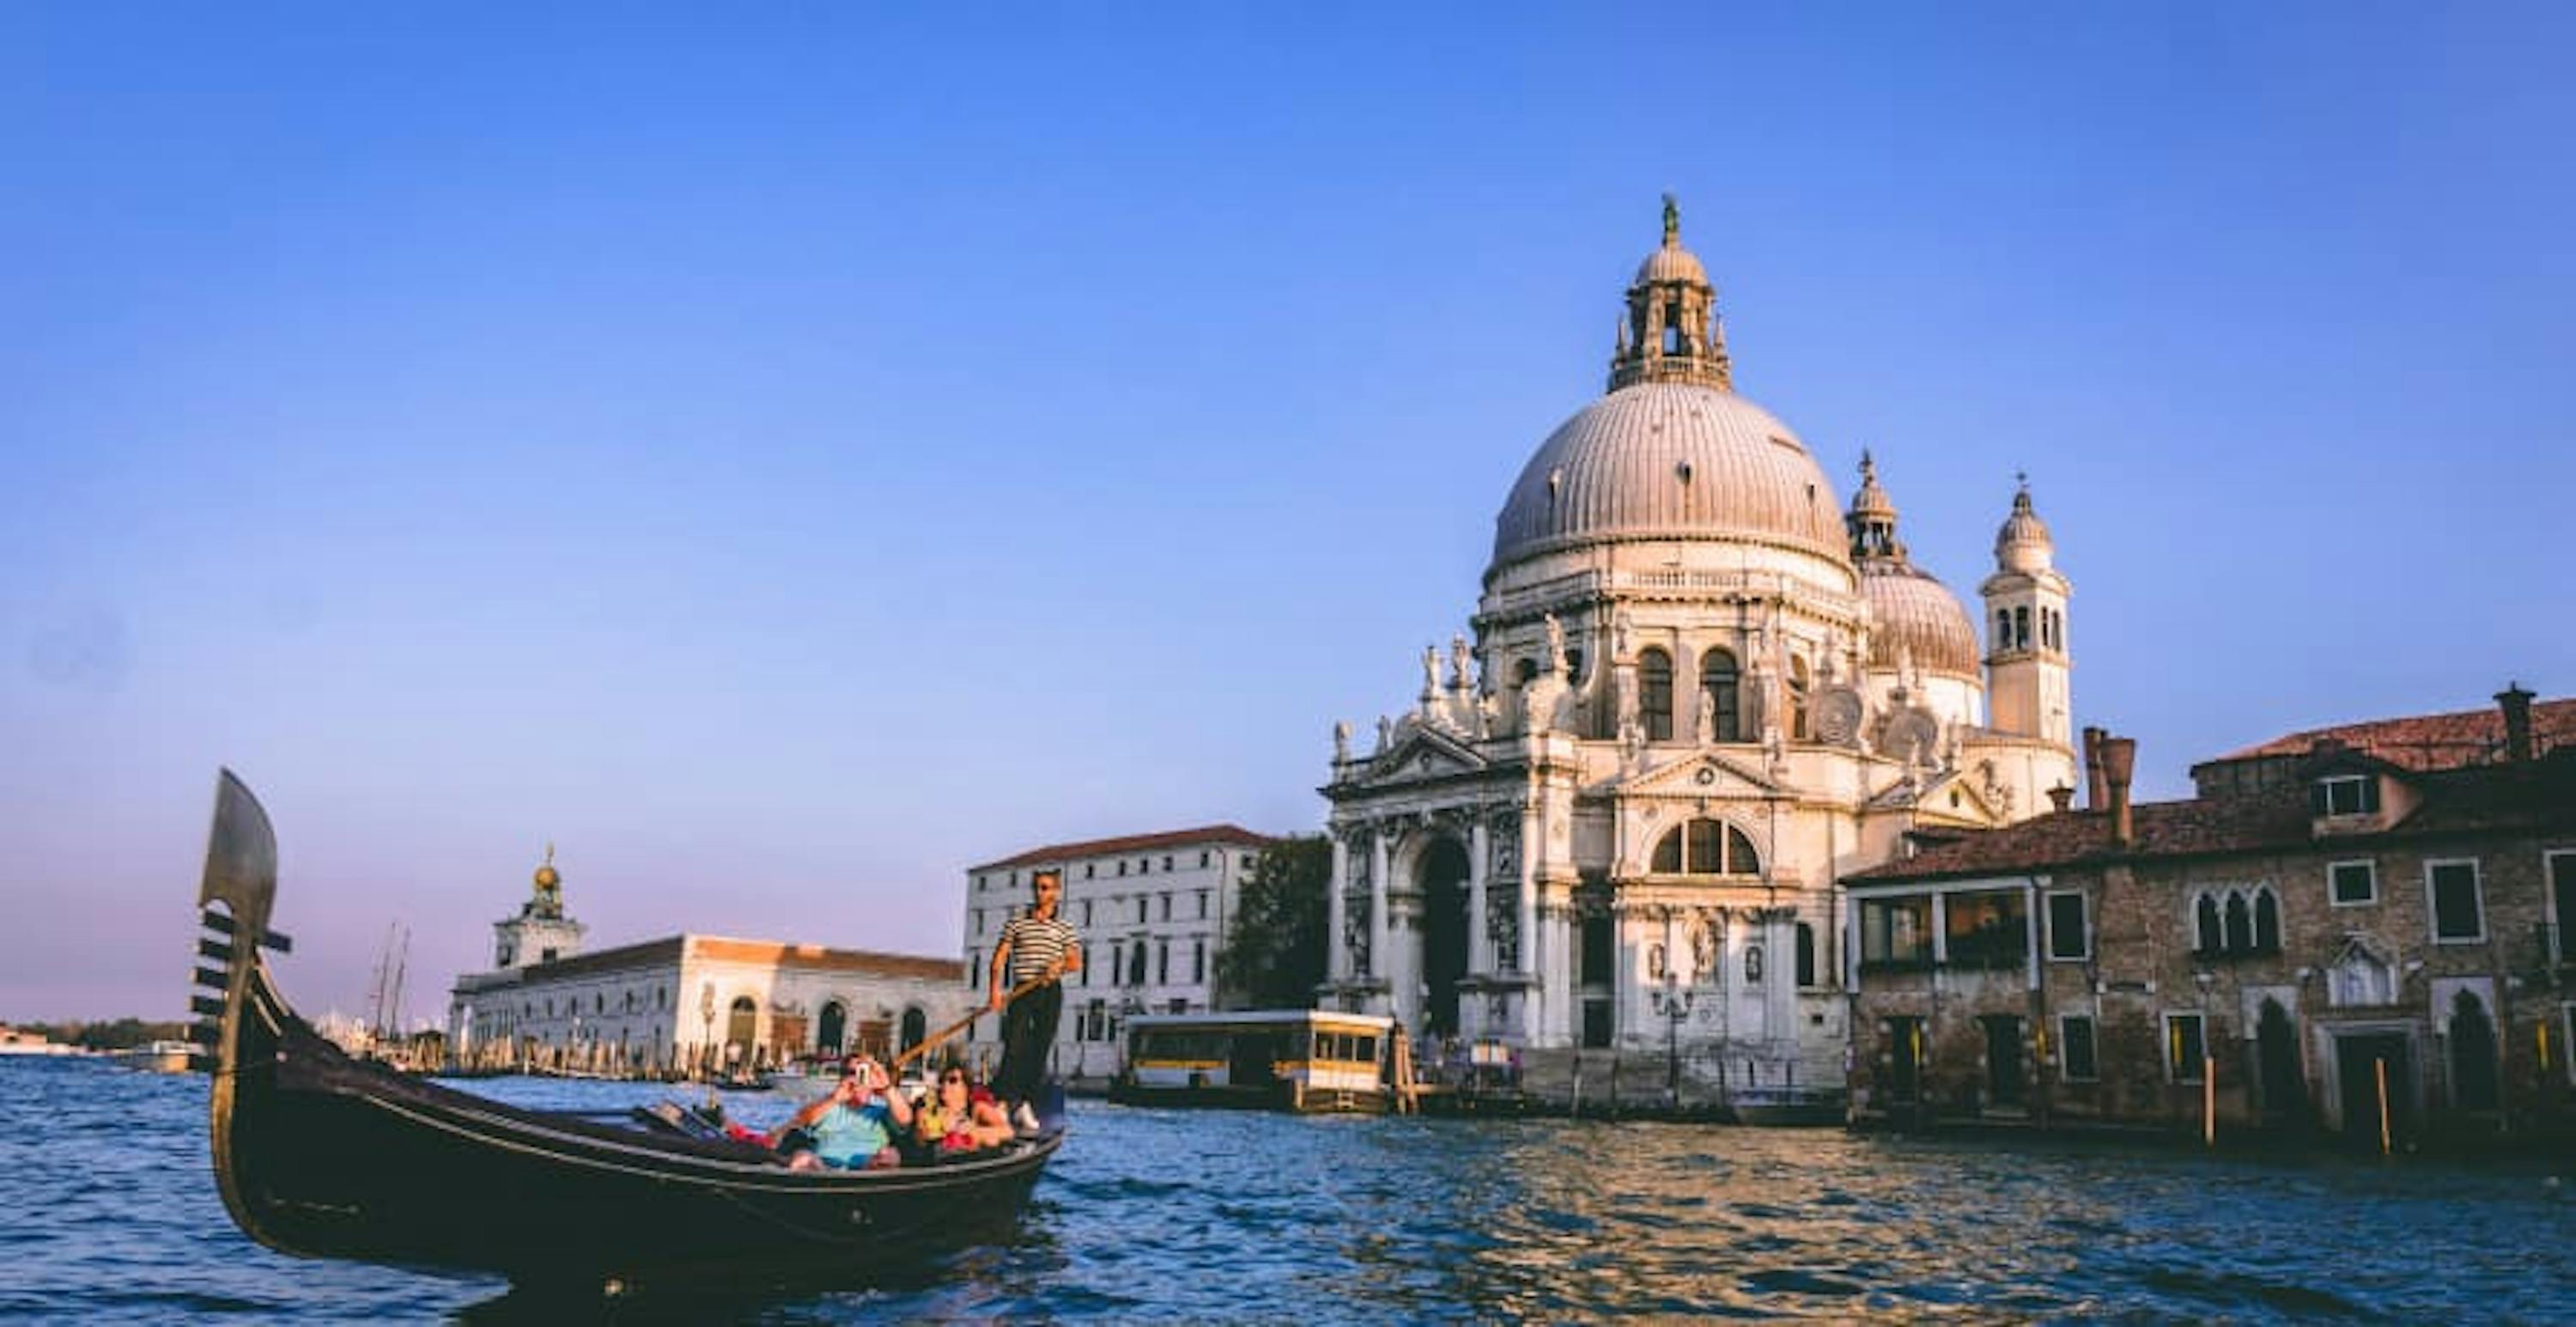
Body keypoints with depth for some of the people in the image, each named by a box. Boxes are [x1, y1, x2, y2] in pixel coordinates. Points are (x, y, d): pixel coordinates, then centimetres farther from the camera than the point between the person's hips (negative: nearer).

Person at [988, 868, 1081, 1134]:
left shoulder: (1065, 928, 9)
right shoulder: (1017, 922, 9)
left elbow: (1076, 962, 2)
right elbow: (1000, 957, 3)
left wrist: (1061, 965, -20)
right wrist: (996, 989, -9)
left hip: (1050, 993, 1)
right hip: (1022, 991, -1)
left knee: (1040, 1050, 2)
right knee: (1014, 1047, -11)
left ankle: (1027, 1106, 8)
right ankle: (1005, 1103, -12)